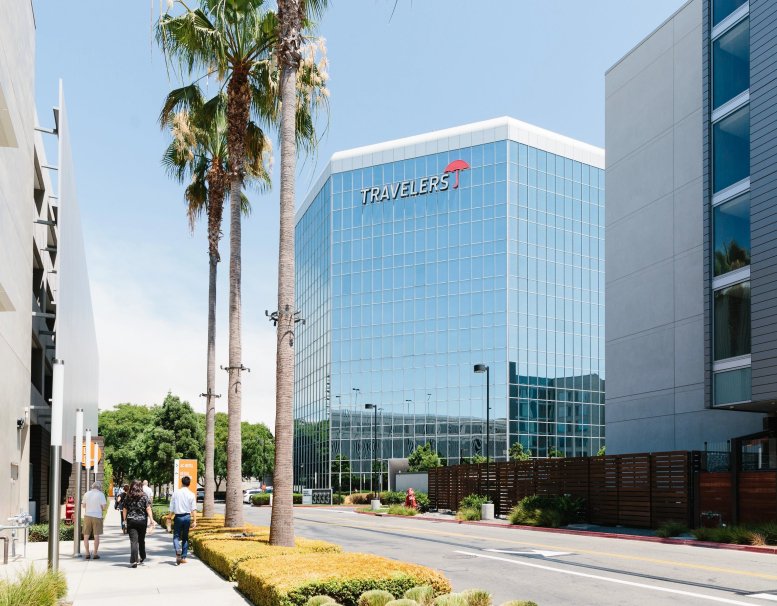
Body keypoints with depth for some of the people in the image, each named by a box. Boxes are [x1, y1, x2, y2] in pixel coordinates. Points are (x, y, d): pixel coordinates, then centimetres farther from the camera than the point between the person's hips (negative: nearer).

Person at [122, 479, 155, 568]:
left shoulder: (128, 497, 1)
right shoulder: (144, 496, -2)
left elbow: (124, 509, 3)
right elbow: (148, 509, -7)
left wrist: (125, 520, 15)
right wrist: (151, 520, -5)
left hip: (131, 521, -1)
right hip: (142, 521, 1)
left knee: (133, 541, -4)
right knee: (141, 540, 17)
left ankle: (134, 561, -14)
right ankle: (142, 558, 33)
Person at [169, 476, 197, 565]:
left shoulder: (176, 493, -3)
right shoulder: (191, 494, -3)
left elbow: (172, 507, 0)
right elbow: (194, 509, -6)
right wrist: (194, 521, -5)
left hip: (178, 517, -1)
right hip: (187, 516, 1)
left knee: (176, 536, 5)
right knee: (185, 537, 12)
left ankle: (178, 551, -23)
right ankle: (183, 557, 12)